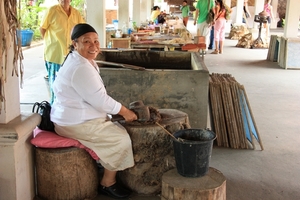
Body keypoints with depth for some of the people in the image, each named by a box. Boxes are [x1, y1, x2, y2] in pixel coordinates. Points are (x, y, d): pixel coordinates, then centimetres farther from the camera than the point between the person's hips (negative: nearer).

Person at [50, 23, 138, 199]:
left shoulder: (85, 61, 10)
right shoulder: (80, 68, -25)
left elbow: (96, 97, 14)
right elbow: (100, 100, -24)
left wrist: (121, 110, 7)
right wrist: (125, 112, -10)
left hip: (79, 117, 11)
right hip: (76, 123, -11)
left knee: (118, 130, 17)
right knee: (121, 138, -7)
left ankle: (108, 175, 24)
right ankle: (108, 183, 7)